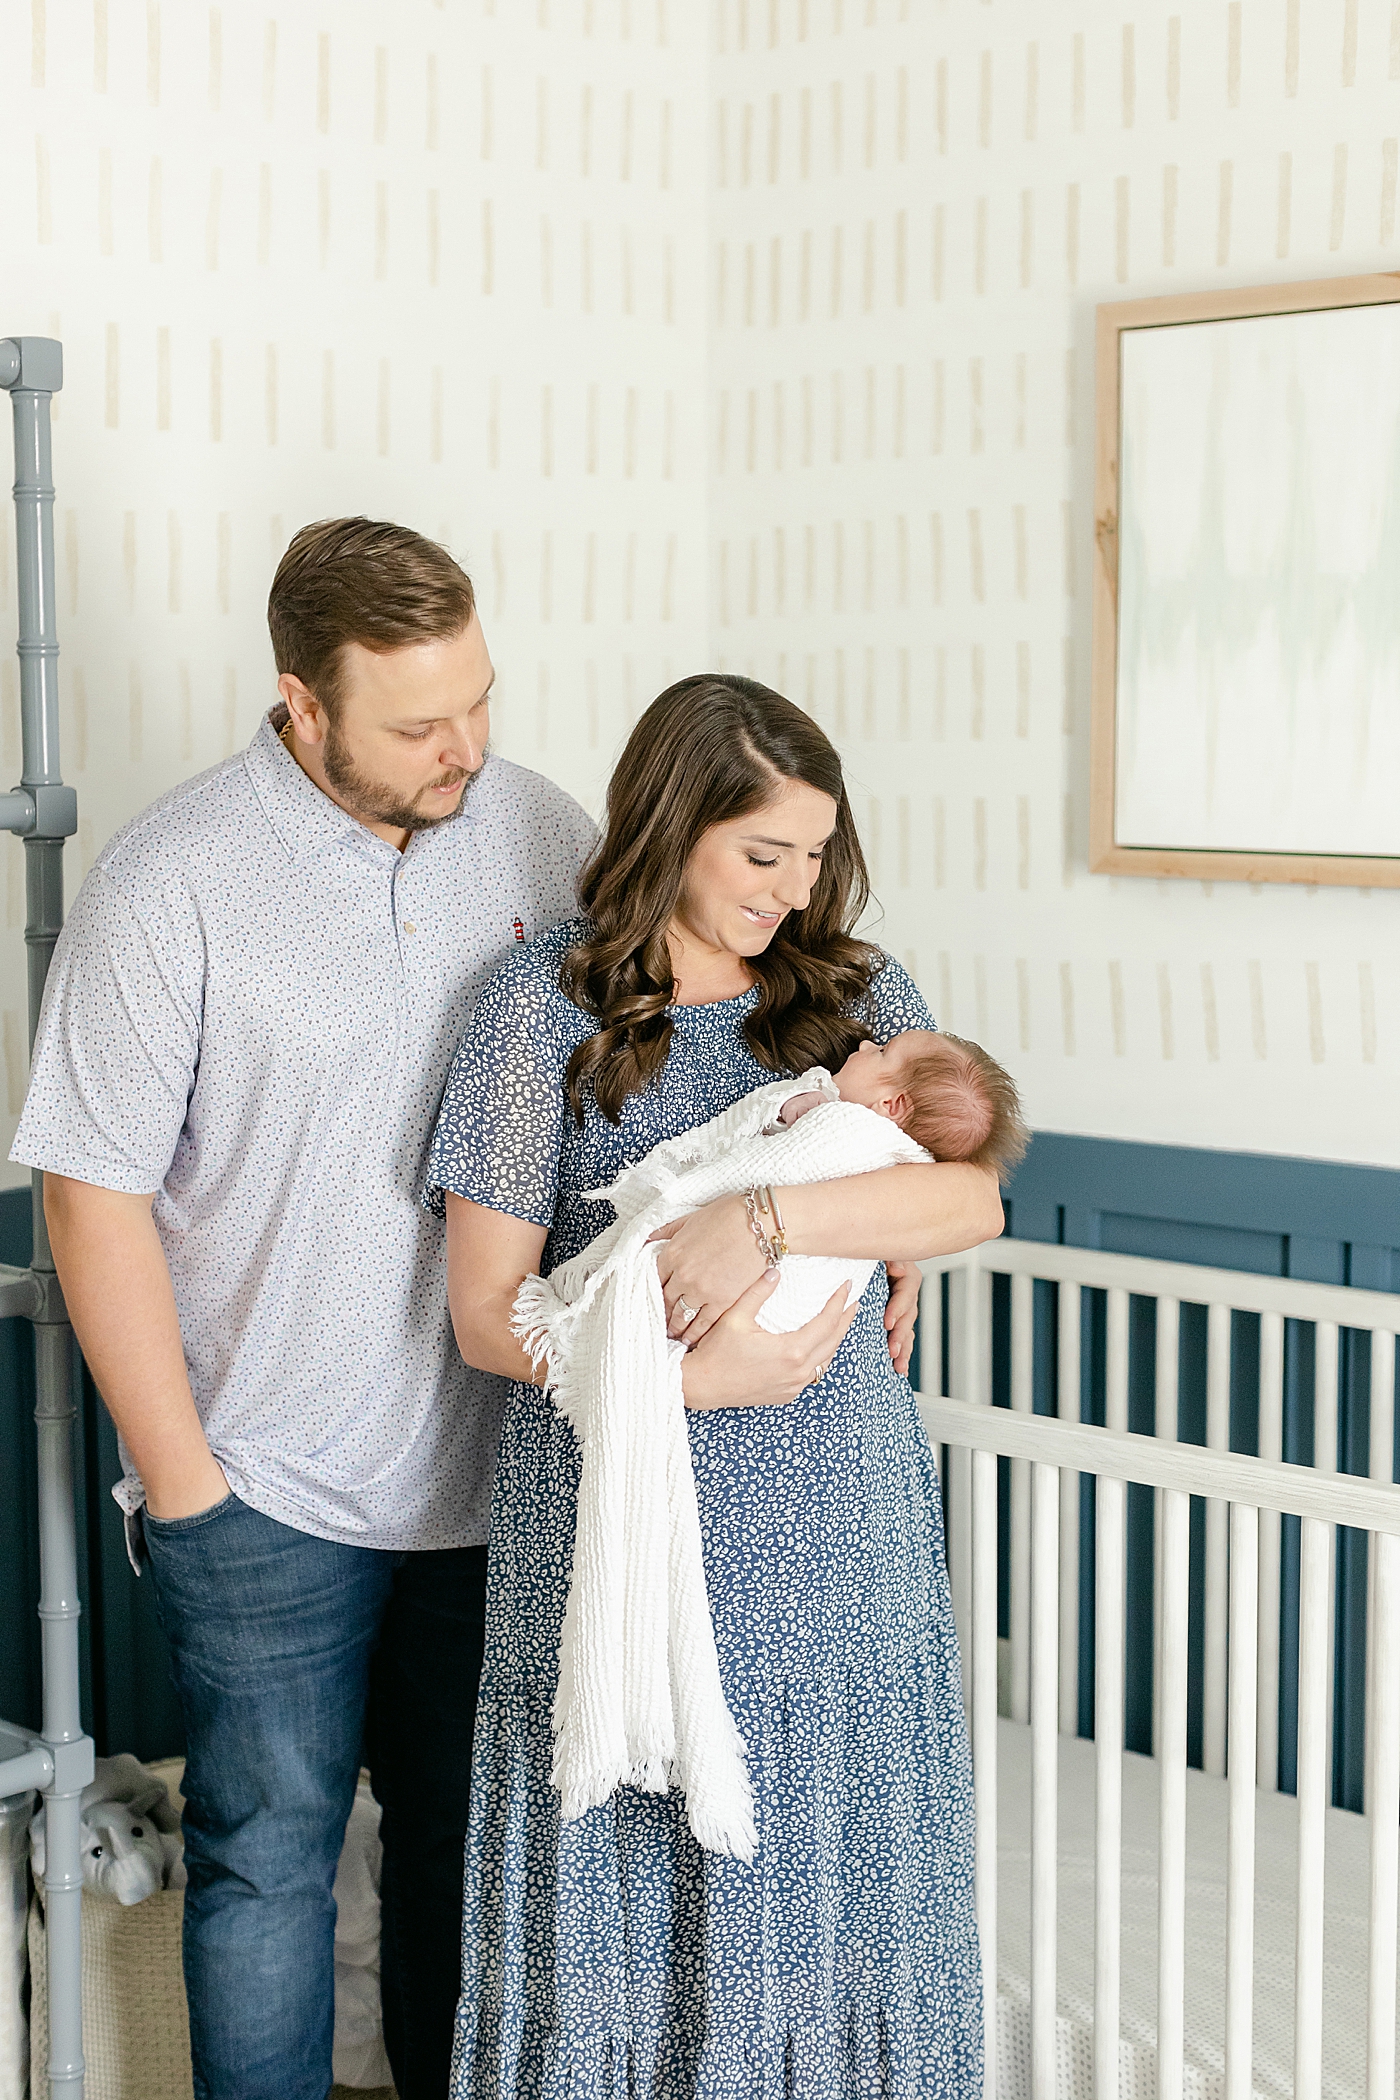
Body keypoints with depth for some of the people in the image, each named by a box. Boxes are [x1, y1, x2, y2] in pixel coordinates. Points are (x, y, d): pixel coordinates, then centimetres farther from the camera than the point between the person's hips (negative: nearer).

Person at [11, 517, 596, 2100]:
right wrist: (181, 1481, -10)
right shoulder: (172, 884, -15)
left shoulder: (537, 832, -2)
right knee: (271, 1850, 8)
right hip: (272, 1492, -4)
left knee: (473, 1835, 18)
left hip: (498, 1469, 4)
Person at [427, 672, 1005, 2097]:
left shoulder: (856, 989, 6)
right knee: (631, 1889, 6)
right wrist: (689, 1375, -18)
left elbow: (971, 1198, -9)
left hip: (837, 1525, 3)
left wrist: (767, 1216, -23)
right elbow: (486, 1313, -6)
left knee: (828, 1860, 9)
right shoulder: (548, 1007, -3)